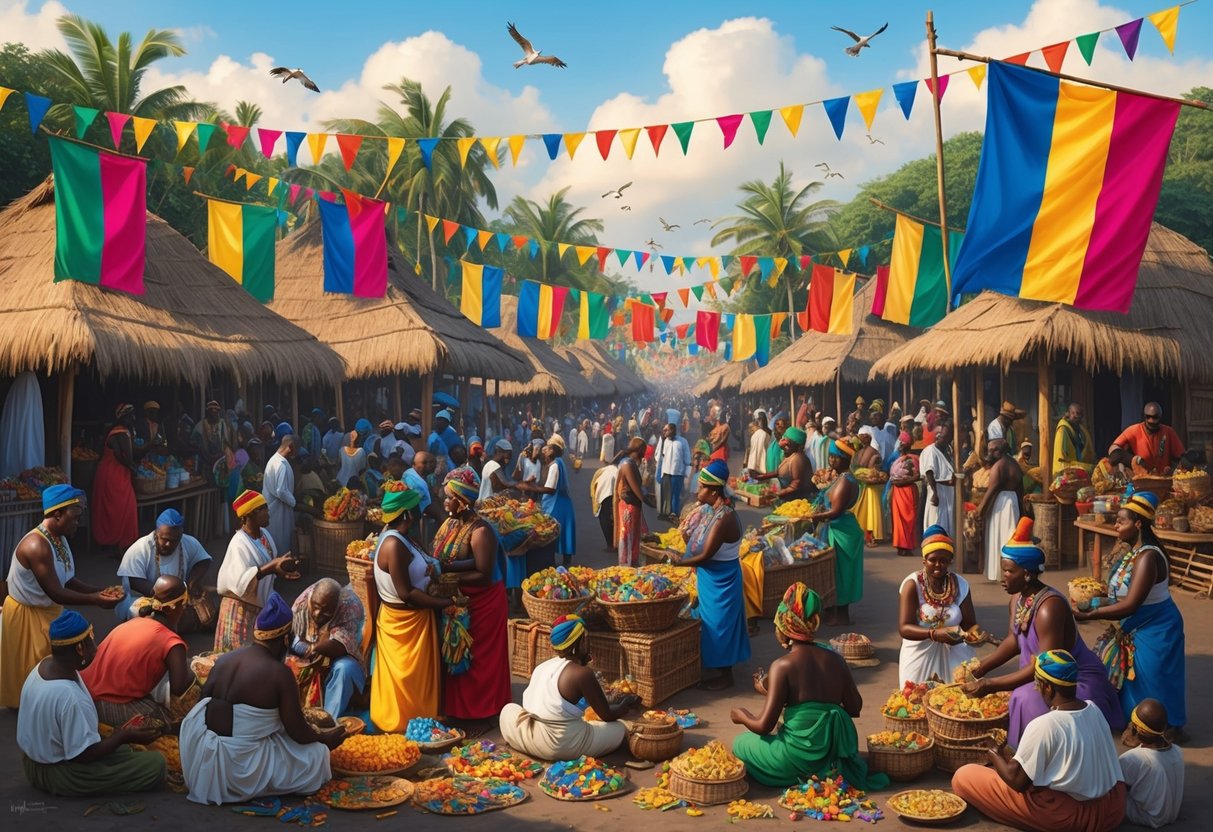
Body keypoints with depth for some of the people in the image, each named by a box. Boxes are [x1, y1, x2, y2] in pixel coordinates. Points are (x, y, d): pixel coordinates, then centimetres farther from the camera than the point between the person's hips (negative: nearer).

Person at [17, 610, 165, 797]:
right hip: (57, 774, -9)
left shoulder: (46, 664, -7)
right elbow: (84, 755, -26)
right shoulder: (69, 697, -35)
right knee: (156, 764, -11)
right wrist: (125, 736, -13)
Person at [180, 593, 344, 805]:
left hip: (201, 764, 7)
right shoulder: (279, 673, -15)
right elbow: (298, 732, -10)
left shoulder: (223, 660, 3)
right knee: (317, 753, 7)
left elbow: (204, 703, 15)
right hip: (240, 771, -7)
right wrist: (324, 739, 10)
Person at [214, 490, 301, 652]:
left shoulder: (264, 534, 1)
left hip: (261, 603, 8)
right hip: (241, 608, -8)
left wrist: (282, 572, -6)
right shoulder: (239, 543, -23)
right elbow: (242, 581, -32)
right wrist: (272, 566, -38)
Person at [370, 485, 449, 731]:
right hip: (403, 620, -10)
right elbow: (406, 593, -27)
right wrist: (446, 602, -22)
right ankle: (400, 725, 22)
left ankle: (405, 720, 36)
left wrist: (431, 569, -10)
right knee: (406, 676, 6)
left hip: (413, 618, 10)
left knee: (415, 674, 22)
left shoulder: (399, 537, 3)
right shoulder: (394, 545, -27)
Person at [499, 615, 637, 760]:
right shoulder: (582, 673, -15)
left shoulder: (542, 666, 4)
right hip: (564, 746, -5)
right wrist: (627, 704, 16)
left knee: (508, 709, 33)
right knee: (619, 729, 11)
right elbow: (607, 715, -6)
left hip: (528, 741, 5)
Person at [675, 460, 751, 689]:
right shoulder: (711, 509, 1)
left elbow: (705, 555, -26)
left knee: (719, 623, 3)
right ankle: (718, 665, 39)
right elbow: (696, 542, 10)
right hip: (710, 576, 10)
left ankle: (725, 676, 17)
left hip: (721, 579, -9)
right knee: (712, 622, 22)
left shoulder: (723, 518, -28)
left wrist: (678, 562, -21)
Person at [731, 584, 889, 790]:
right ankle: (828, 772, 13)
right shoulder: (835, 660, 0)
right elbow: (855, 709, 8)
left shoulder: (782, 666, -16)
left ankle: (806, 779, 2)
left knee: (740, 744, 14)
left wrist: (742, 716, 7)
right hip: (837, 749, 7)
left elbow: (764, 726, -14)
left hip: (801, 758, -7)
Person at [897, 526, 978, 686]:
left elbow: (970, 625, 0)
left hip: (953, 654, 2)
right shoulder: (913, 584, -10)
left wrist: (962, 634, -23)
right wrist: (933, 633, -31)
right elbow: (904, 628, -16)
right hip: (920, 655, -2)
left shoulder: (960, 585, -1)